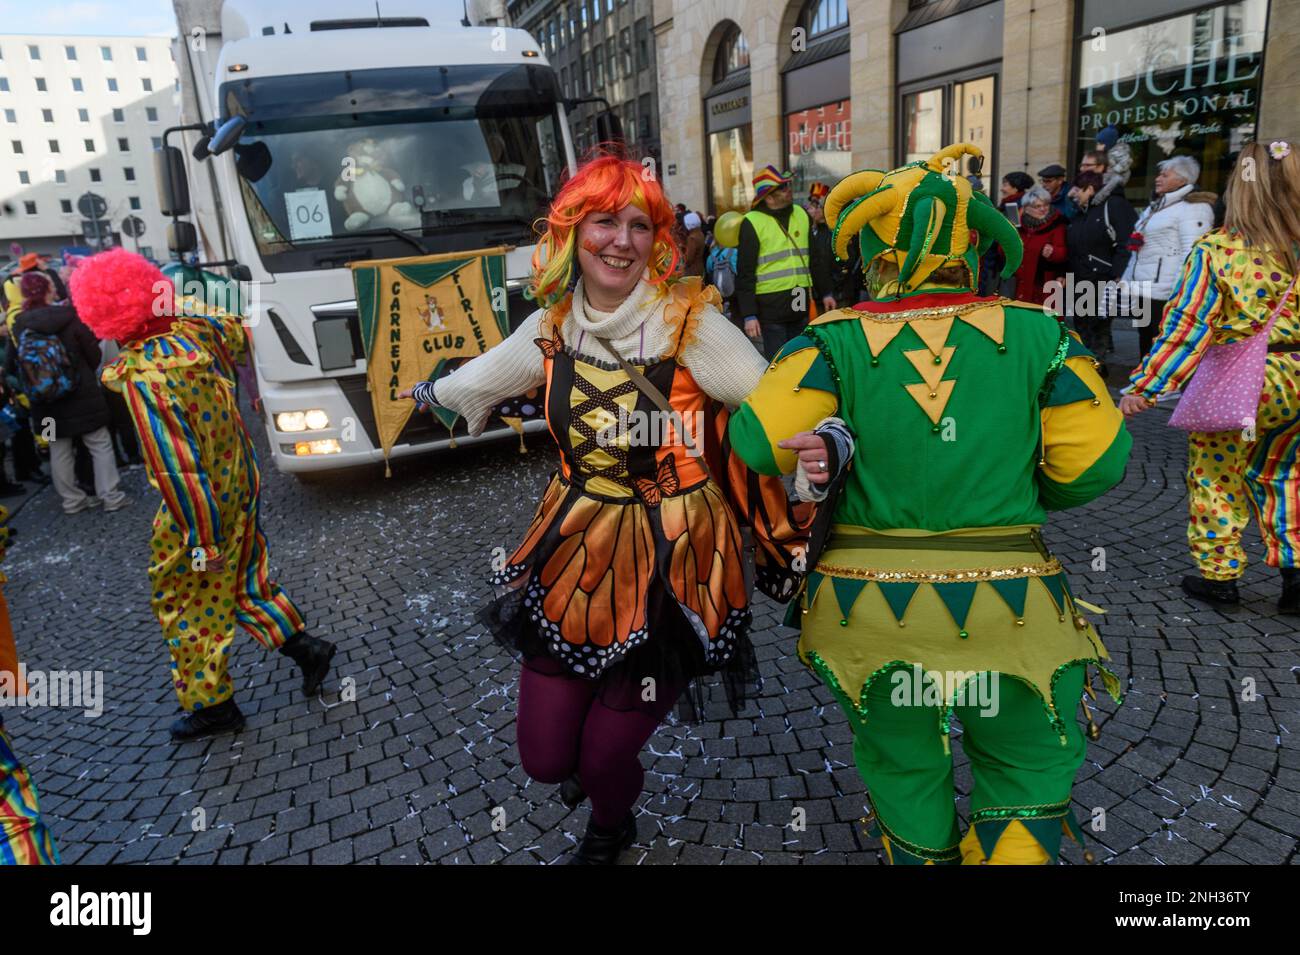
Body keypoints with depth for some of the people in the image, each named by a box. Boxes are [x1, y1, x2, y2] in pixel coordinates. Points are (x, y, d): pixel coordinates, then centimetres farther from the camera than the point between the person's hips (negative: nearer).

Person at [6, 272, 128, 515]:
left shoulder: (18, 326, -1)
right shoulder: (69, 317, -11)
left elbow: (10, 366, 7)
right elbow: (93, 353, -5)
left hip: (47, 402, 3)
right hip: (82, 395, -3)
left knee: (59, 451, 13)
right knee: (100, 445, 6)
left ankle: (72, 500, 19)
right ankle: (111, 496, 5)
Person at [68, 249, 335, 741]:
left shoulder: (145, 378, -28)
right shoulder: (196, 327, -9)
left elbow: (176, 466, -26)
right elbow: (237, 333, 16)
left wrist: (202, 542, -20)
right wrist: (184, 303, 28)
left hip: (198, 502, -7)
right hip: (239, 481, 7)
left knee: (186, 601, 12)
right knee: (241, 576, 23)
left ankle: (212, 704, 26)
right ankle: (304, 645, 23)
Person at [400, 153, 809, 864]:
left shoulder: (689, 319, -12)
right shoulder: (553, 325, 2)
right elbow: (487, 373, 23)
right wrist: (432, 390, 41)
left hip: (668, 568, -3)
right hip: (574, 555, 4)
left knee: (604, 763, 7)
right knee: (544, 757, 7)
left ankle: (610, 828, 48)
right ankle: (595, 759, 48)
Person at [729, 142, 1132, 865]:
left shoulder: (838, 341, -9)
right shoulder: (1037, 334, -5)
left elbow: (758, 443, -15)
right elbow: (1096, 463, -4)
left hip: (870, 608, 1)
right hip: (1006, 609, 0)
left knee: (904, 772, 25)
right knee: (1030, 784, 23)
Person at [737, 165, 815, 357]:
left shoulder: (802, 215, 10)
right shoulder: (753, 223, -8)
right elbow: (745, 274, -9)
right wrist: (749, 315, -13)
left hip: (801, 306, 6)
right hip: (771, 307, -5)